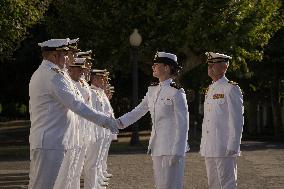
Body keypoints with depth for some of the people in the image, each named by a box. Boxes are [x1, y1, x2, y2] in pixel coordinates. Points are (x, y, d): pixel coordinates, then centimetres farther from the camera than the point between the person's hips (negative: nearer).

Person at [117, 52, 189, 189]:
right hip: (157, 147, 8)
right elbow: (138, 111, 16)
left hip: (171, 148, -8)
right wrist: (119, 122, -1)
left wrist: (177, 152, -17)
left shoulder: (176, 92, -12)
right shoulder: (152, 90, 11)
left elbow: (182, 124, -13)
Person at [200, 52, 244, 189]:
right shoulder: (210, 89, 17)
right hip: (209, 149, 9)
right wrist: (203, 145, 17)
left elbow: (237, 120, -13)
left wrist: (232, 146, -18)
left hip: (224, 148, -9)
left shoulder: (230, 89, -8)